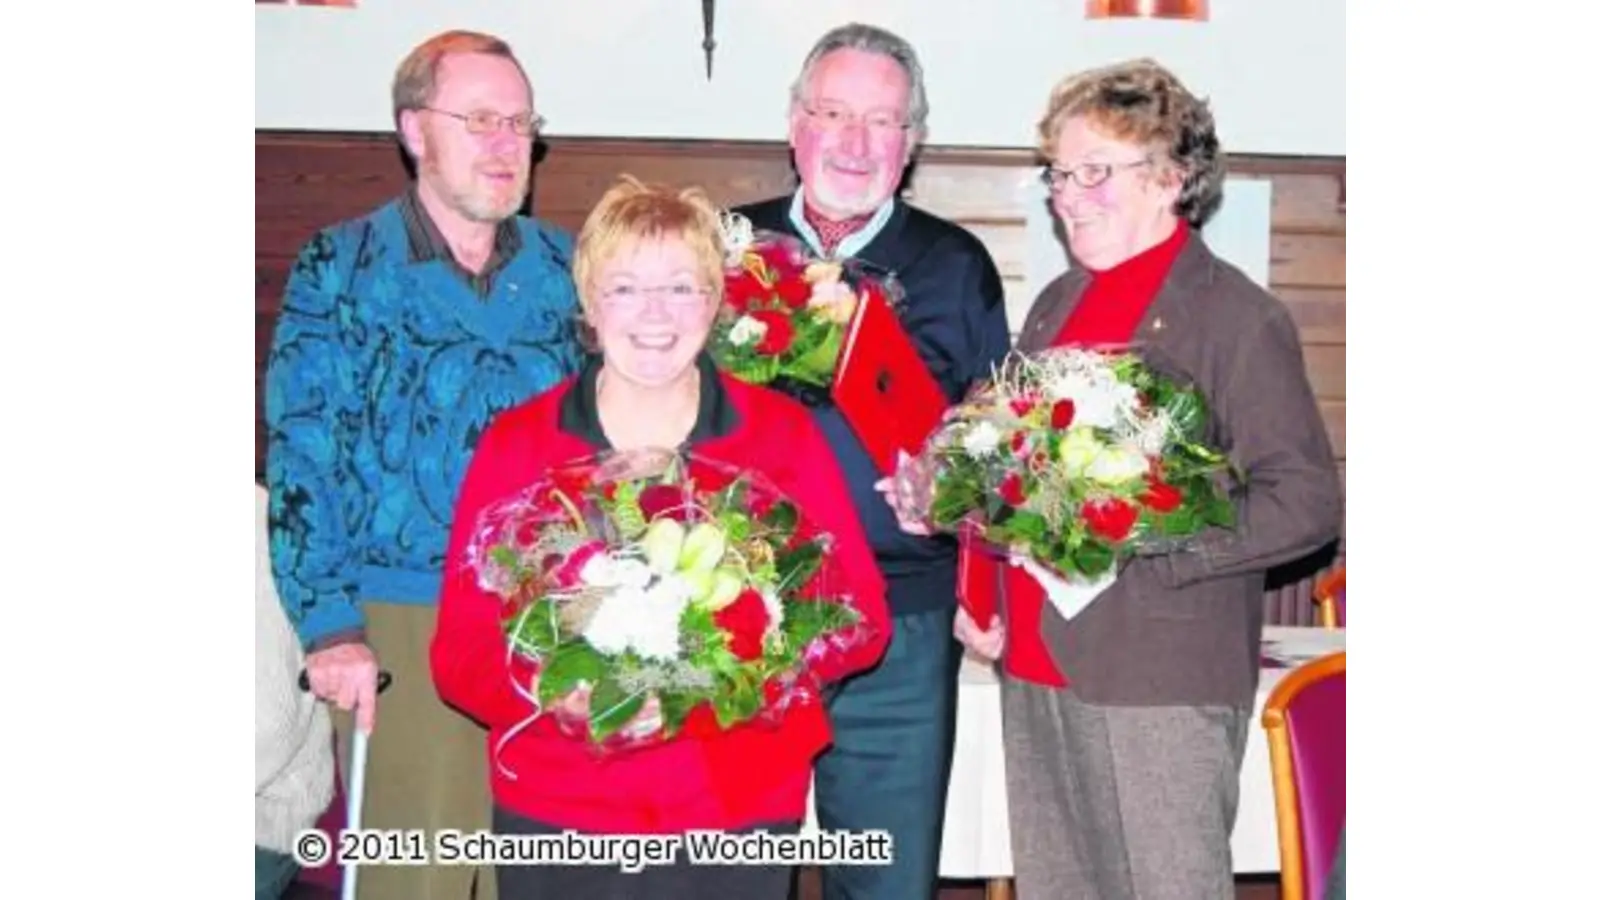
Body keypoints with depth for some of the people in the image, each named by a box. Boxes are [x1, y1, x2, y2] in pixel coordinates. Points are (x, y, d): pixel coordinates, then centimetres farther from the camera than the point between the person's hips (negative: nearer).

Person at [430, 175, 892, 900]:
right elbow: (461, 648, -2)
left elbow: (862, 620, -1)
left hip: (741, 816, 1)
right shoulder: (514, 444, 0)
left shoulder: (783, 434, 1)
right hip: (554, 822, 0)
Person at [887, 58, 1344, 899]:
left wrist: (1135, 548, -20)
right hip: (1033, 668, 7)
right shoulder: (1057, 303, 14)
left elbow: (1307, 500, -14)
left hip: (1162, 682, -7)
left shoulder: (1239, 317, -8)